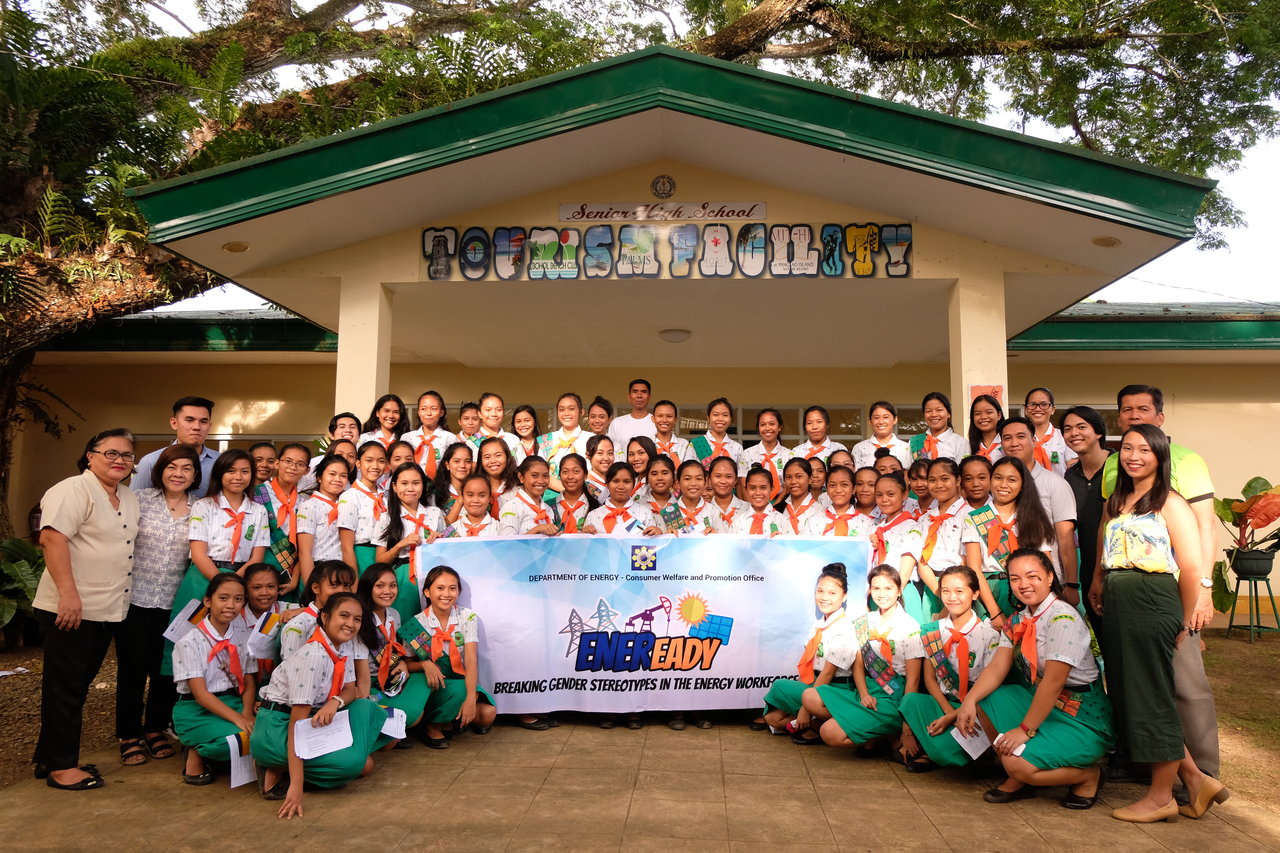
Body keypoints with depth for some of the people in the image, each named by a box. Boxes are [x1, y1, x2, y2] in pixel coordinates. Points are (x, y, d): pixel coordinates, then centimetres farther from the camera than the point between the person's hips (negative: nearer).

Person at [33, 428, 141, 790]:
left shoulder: (130, 498, 14)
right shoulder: (73, 491, -12)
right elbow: (52, 538, -22)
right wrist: (68, 593, -27)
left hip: (108, 610, 8)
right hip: (69, 609, -8)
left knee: (79, 685, 15)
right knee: (65, 686, 1)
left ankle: (50, 758, 27)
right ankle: (60, 767, 11)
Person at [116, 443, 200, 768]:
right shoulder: (141, 500, -2)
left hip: (174, 602, 2)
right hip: (136, 597, -2)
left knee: (167, 668, 8)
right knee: (132, 668, 6)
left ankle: (155, 730, 27)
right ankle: (130, 736, 20)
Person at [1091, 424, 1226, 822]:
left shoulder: (1170, 503, -6)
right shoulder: (1115, 503, 16)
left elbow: (1191, 569, -9)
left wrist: (1184, 623, -4)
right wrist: (1098, 586, 6)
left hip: (1153, 603, -7)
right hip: (1116, 606, 8)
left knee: (1152, 697, 1)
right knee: (1126, 694, 10)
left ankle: (1161, 796, 16)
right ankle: (1195, 780, 24)